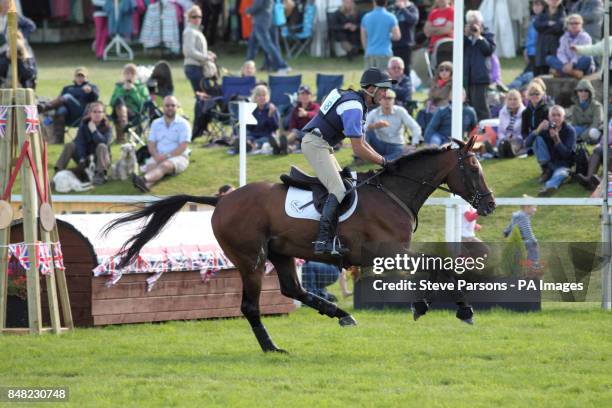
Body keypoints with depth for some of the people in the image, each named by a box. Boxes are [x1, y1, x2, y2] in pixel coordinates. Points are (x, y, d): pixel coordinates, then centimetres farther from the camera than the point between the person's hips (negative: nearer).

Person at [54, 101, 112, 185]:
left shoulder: (107, 128, -5)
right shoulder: (84, 126, 0)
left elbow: (104, 142, -24)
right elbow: (80, 143, -12)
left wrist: (94, 130, -29)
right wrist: (82, 159, -27)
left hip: (101, 159, -2)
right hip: (85, 159, 2)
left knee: (102, 147, -32)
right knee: (70, 145, -20)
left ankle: (100, 175, -43)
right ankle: (58, 172, -30)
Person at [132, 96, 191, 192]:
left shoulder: (183, 124, 2)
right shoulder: (156, 123, 15)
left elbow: (183, 146, -8)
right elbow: (151, 144, 9)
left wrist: (167, 155, -19)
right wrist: (156, 156, -13)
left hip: (178, 156, -4)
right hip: (158, 156, 4)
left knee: (164, 165, -37)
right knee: (150, 166, -31)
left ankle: (144, 179, -68)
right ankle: (147, 184, -65)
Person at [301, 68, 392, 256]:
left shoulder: (358, 103, 14)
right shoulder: (353, 106, -19)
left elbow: (361, 141, 19)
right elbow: (358, 149, -20)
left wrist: (381, 159, 8)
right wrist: (383, 162, -10)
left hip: (323, 145, 11)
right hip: (316, 143, -11)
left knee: (344, 184, 10)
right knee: (338, 190, -19)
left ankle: (333, 238, 5)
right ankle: (323, 240, -29)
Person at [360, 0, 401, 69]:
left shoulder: (366, 17, 3)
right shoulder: (390, 17, -6)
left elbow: (363, 39, 9)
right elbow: (397, 36, -7)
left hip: (370, 54, 3)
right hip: (384, 53, -3)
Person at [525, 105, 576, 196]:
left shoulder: (569, 131, -11)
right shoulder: (545, 128, -4)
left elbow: (567, 154, -19)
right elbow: (527, 143, -12)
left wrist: (557, 139, -34)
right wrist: (537, 131, -29)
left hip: (563, 165, -4)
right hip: (548, 163, 4)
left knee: (560, 173, -40)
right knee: (538, 139, -15)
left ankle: (550, 187, -73)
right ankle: (546, 170, -13)